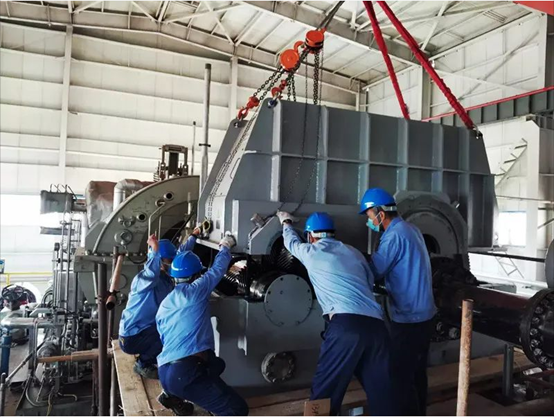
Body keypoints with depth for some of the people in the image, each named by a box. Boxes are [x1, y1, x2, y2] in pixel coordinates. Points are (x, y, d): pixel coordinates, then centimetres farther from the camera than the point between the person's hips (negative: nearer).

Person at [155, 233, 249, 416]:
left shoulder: (163, 305, 19)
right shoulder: (194, 290, -2)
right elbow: (218, 268, 10)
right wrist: (225, 247, 29)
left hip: (165, 371, 9)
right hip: (185, 371, -9)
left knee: (217, 363, 33)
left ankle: (172, 394, 21)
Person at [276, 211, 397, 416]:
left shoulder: (310, 252, 12)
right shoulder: (353, 252, 22)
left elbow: (292, 243, 34)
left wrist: (286, 223, 54)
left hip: (346, 325, -5)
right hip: (376, 325, 5)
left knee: (324, 392, 6)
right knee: (381, 391, 15)